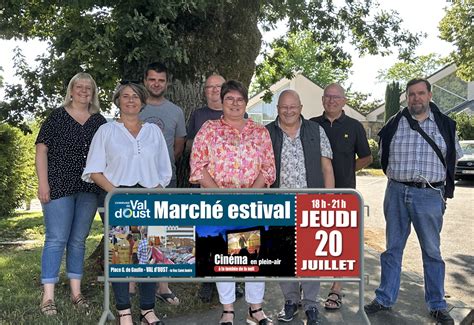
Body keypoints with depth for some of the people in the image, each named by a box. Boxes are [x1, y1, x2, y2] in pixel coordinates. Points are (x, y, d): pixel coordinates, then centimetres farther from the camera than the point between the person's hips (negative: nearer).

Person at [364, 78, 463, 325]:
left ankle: (437, 305, 21)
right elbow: (383, 157, 15)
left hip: (429, 196, -1)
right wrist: (399, 176, 9)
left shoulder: (444, 125, 4)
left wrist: (433, 176, 9)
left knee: (432, 251, 8)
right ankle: (385, 299, 21)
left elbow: (453, 157, 14)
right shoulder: (394, 124, 4)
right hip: (397, 193, 1)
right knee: (393, 249, 10)